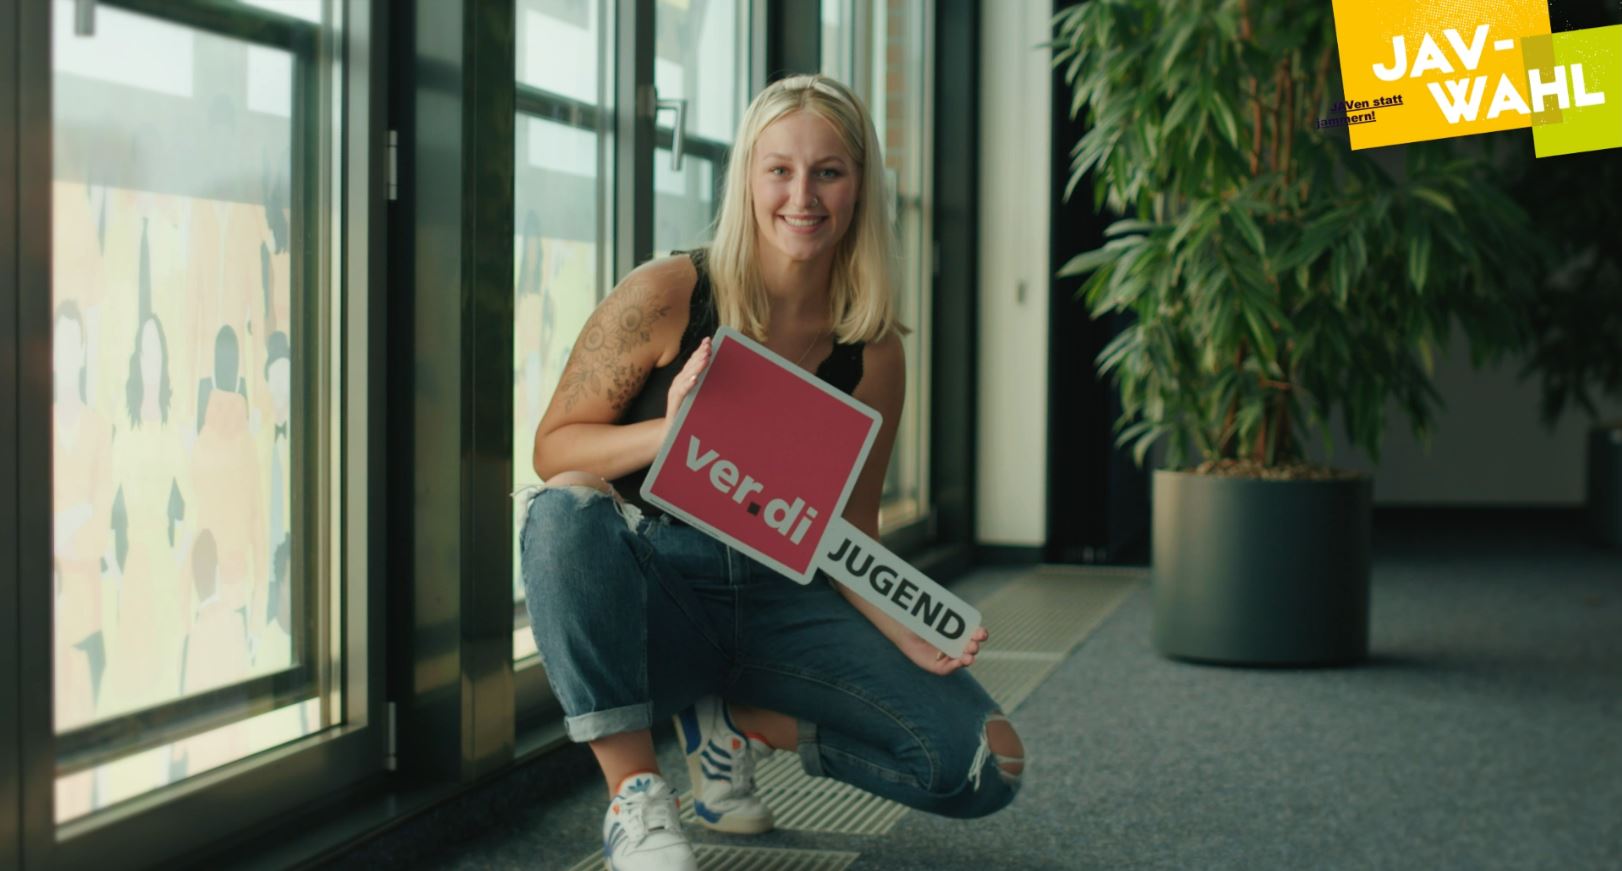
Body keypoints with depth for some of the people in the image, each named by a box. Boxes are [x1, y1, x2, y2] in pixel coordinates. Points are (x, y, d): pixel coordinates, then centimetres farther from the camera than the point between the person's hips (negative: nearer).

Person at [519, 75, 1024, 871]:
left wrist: (909, 629, -13)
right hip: (651, 597, -2)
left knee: (989, 765, -15)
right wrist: (670, 432, -26)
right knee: (567, 509, -37)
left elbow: (849, 528, 7)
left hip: (782, 604, 3)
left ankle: (738, 724, 5)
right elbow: (553, 451, -6)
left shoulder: (872, 349, 0)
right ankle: (632, 790, -22)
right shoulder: (667, 297, -9)